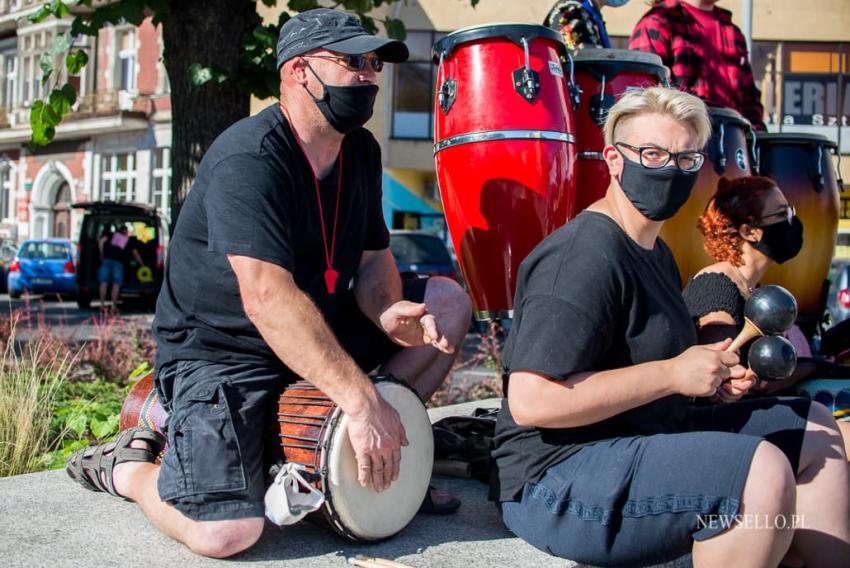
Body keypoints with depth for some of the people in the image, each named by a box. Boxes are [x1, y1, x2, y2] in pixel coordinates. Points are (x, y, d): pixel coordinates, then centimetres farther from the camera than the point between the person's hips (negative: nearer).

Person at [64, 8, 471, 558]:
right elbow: (267, 297, -34)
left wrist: (387, 311, -18)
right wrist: (360, 399, -36)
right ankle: (126, 466, 7)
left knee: (447, 301, 2)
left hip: (318, 328, 8)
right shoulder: (249, 159, -24)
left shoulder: (361, 151, 3)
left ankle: (379, 451, 5)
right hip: (221, 349, -8)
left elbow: (374, 256, 7)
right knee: (226, 533, -24)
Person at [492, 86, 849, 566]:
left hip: (649, 440, 11)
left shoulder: (654, 251, 13)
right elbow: (531, 401, -28)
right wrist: (673, 374, -24)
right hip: (557, 485, -11)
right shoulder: (585, 257, -20)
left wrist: (712, 364, 6)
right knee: (761, 469, -29)